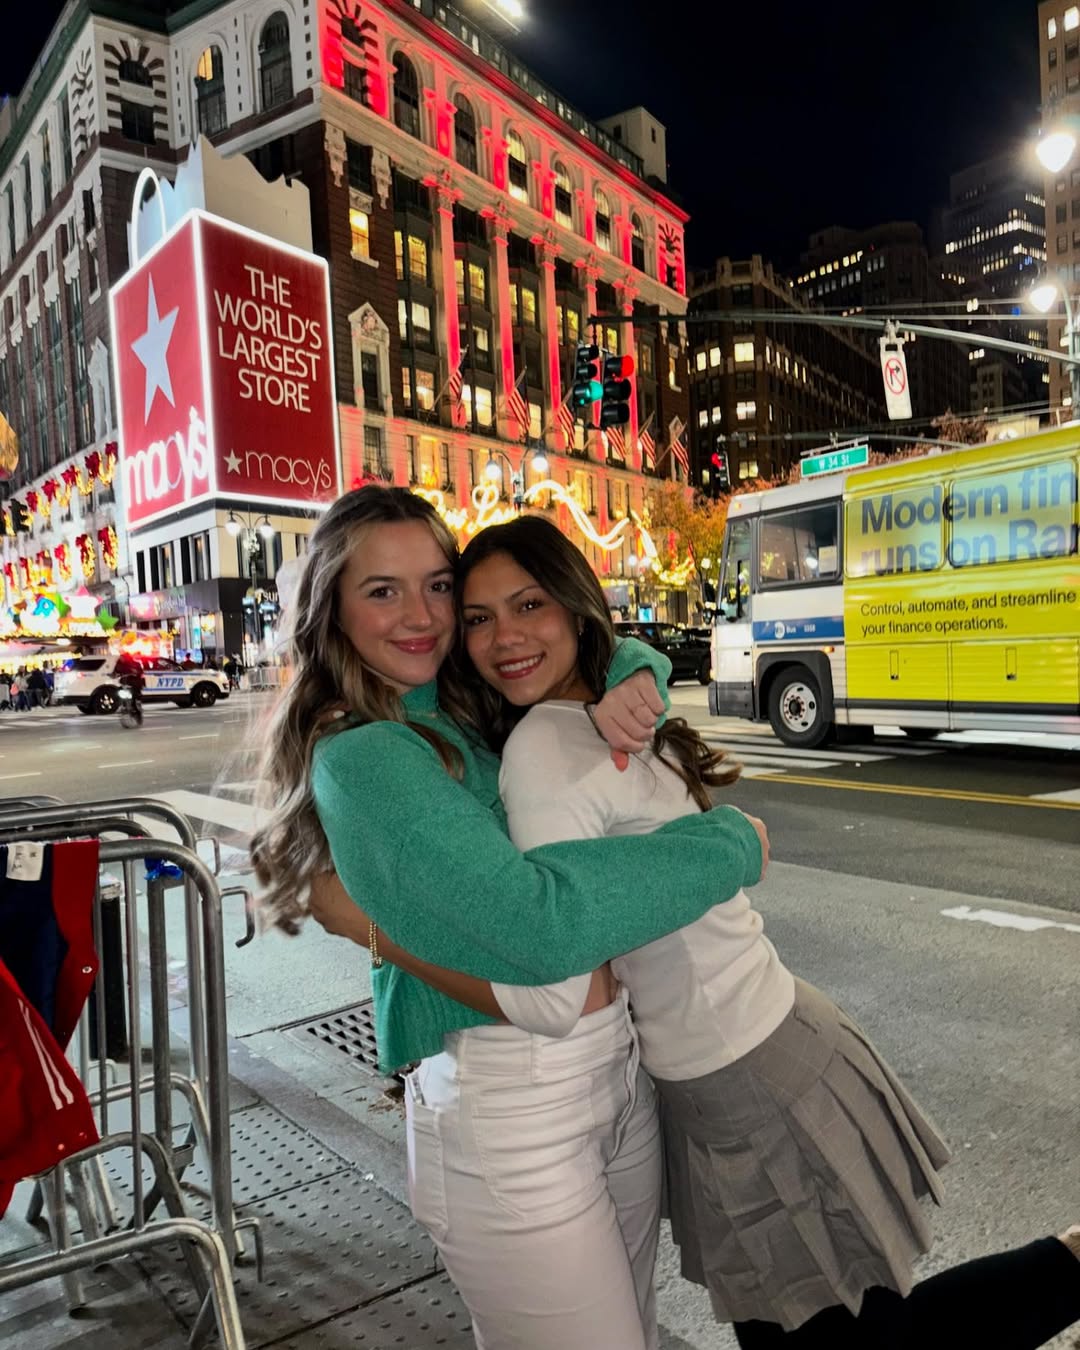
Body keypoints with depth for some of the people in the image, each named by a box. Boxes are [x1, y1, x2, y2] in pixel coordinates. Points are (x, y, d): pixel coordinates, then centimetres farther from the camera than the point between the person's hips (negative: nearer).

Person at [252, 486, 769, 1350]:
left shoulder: (473, 713, 6)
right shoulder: (360, 760, -17)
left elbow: (628, 656, 17)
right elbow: (542, 923, -27)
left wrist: (627, 686, -8)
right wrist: (730, 847, -16)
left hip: (619, 1061, 8)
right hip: (507, 1107, -7)